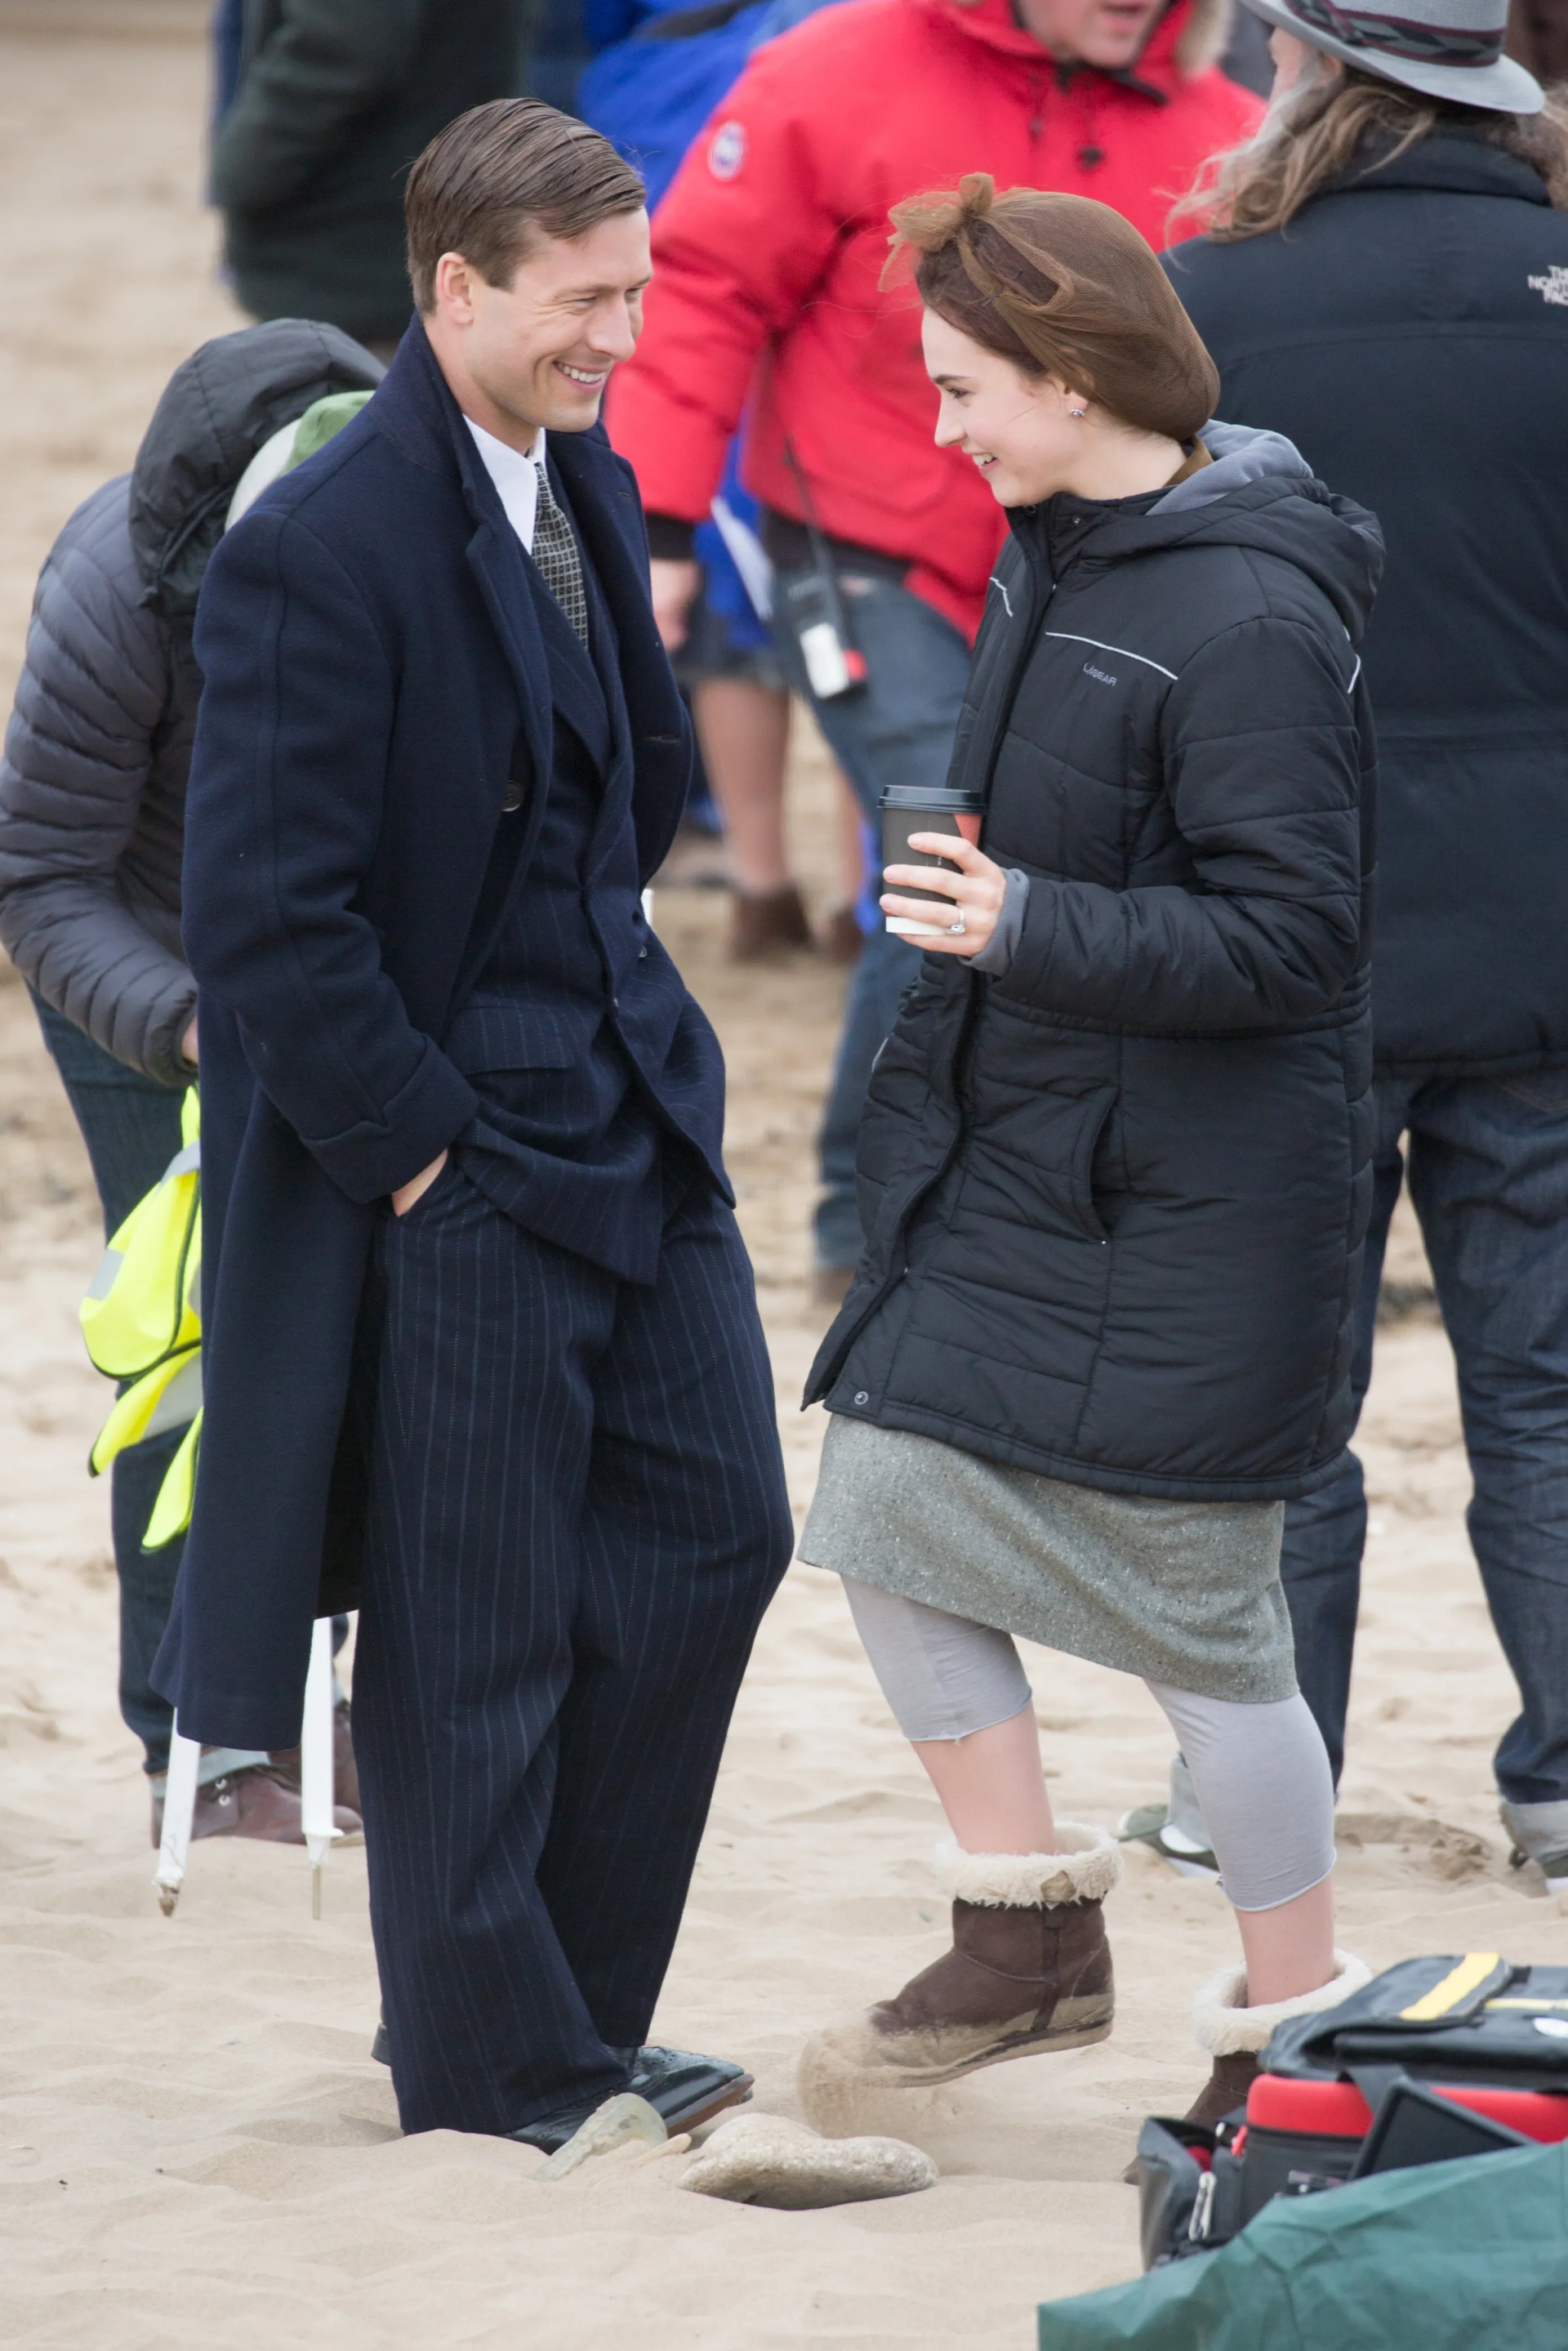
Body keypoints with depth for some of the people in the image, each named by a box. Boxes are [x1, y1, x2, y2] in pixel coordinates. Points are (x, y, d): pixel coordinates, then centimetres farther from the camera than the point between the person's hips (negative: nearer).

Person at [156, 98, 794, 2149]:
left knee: (714, 1532, 10)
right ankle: (498, 2066, 15)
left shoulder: (591, 486, 8)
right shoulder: (317, 555, -20)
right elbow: (269, 920, -21)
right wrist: (419, 1153, -16)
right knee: (478, 1638, 1)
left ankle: (577, 2011, 23)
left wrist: (627, 1020, 14)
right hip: (459, 1175, -8)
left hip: (628, 1121, 8)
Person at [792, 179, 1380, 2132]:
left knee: (1195, 1608, -1)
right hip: (1007, 1147, 9)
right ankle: (1026, 1938, 20)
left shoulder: (1247, 617, -22)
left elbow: (1290, 935, -23)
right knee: (890, 1497, 7)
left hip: (1186, 1198, -9)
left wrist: (1031, 928, -24)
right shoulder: (1052, 552, 6)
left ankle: (1294, 2024, 13)